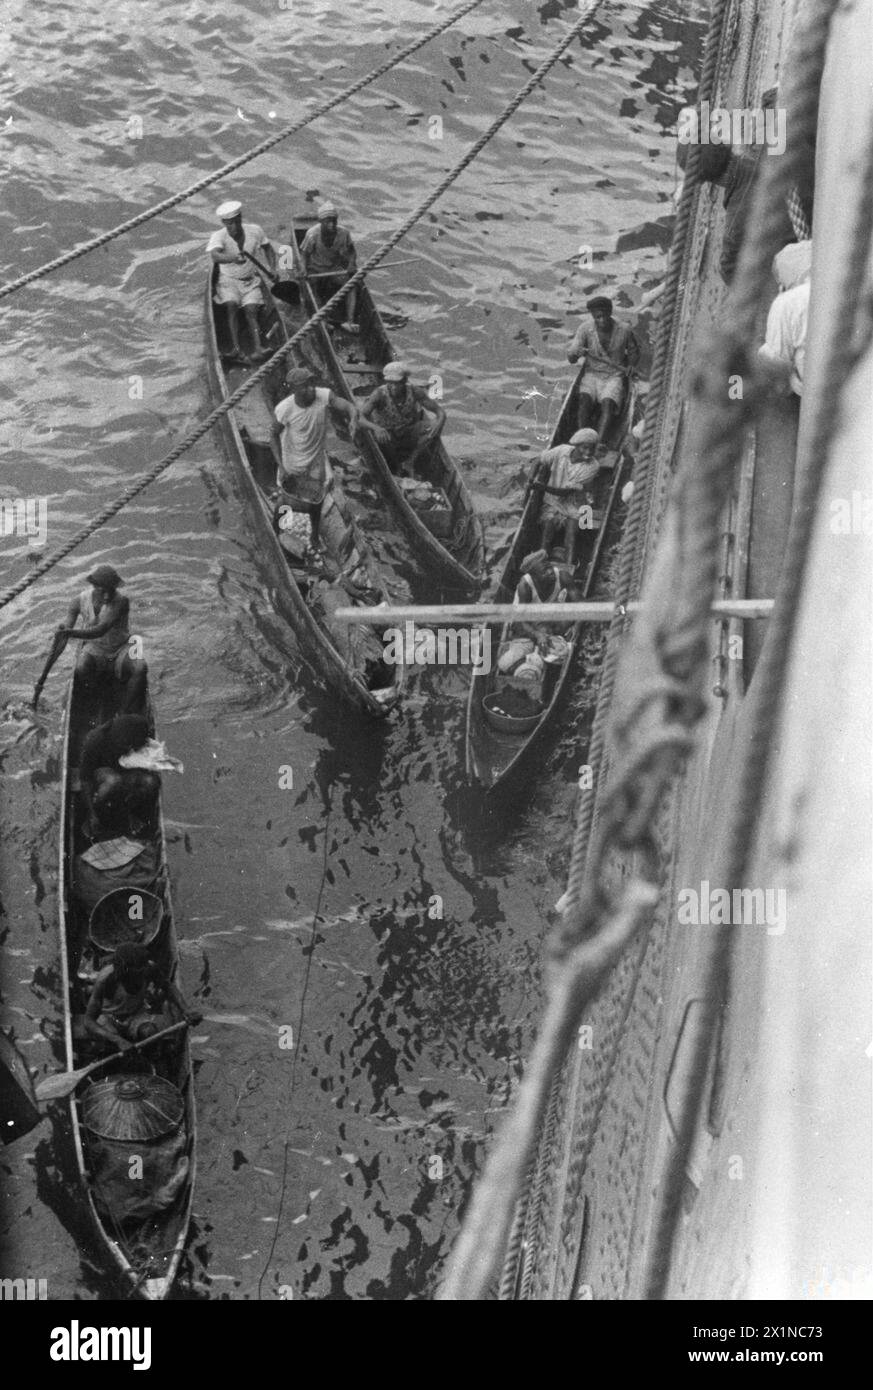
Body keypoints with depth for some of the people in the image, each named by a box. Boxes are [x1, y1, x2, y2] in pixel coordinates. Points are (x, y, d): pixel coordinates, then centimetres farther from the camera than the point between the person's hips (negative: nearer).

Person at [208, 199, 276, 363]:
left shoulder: (254, 231, -6)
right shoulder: (218, 236, -18)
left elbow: (268, 248, 13)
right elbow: (215, 256, -40)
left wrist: (272, 269, 0)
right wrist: (233, 259, -58)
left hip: (251, 281, 2)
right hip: (228, 280, -2)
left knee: (251, 311, -18)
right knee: (232, 306, -26)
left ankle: (258, 347, -35)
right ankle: (236, 348, -36)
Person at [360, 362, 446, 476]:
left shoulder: (414, 392, -15)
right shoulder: (380, 394, -22)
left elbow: (440, 411, -12)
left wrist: (439, 423, -36)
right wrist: (375, 427, -51)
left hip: (408, 437, 3)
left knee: (433, 427, -21)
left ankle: (409, 461, -18)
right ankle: (395, 469, -11)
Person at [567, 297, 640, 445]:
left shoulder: (624, 330, -4)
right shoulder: (585, 329, -6)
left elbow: (634, 351, 17)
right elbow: (570, 358, -11)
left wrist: (631, 365, -1)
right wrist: (577, 353, -33)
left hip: (614, 377, -1)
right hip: (592, 375, 1)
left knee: (608, 403, -30)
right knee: (585, 399, -30)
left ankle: (599, 441, -46)